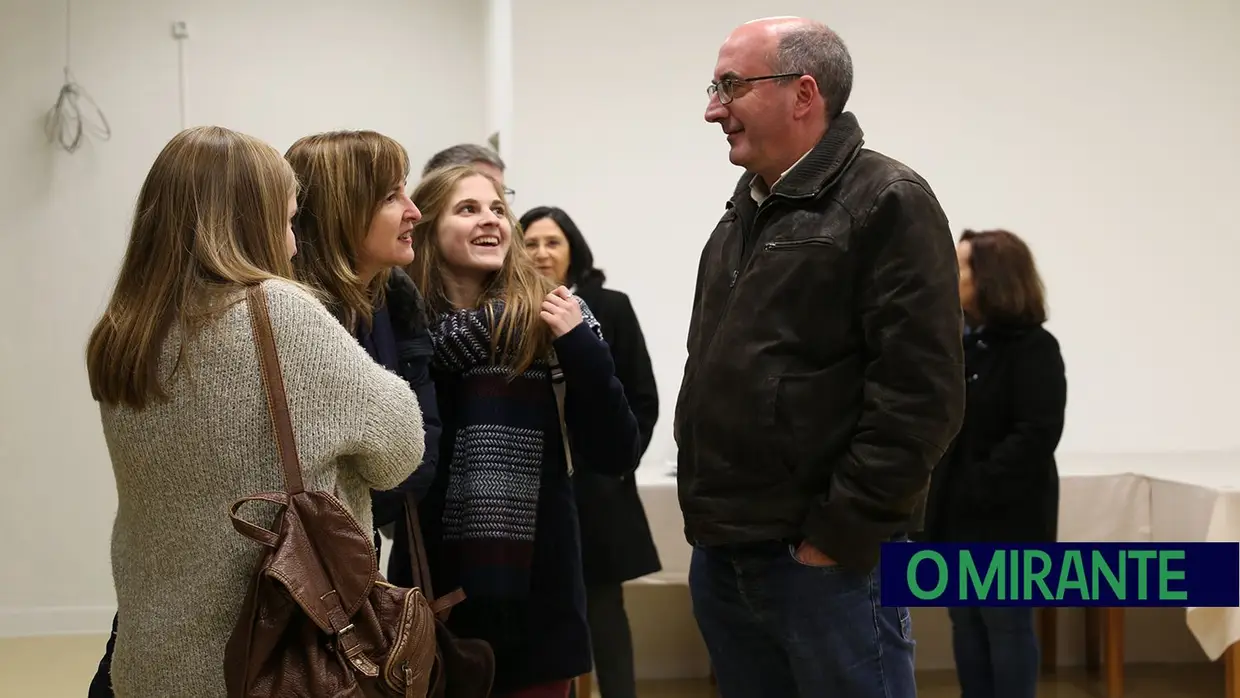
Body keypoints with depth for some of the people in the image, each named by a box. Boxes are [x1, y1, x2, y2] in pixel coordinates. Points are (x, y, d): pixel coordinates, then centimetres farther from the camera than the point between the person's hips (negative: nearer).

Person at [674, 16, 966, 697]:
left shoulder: (887, 205, -9)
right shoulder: (741, 216, 16)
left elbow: (919, 398, -17)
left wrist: (837, 538, -17)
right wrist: (707, 518, 14)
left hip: (824, 562, -8)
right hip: (722, 557, 8)